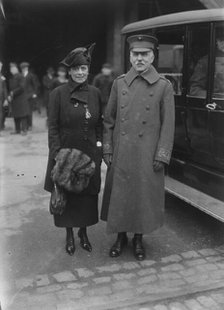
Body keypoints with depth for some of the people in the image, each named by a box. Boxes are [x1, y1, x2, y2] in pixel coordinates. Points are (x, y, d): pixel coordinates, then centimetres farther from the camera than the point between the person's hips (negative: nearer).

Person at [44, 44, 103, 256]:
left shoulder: (95, 93, 4)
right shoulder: (58, 94, -6)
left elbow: (99, 124, 12)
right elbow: (53, 127, -6)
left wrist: (99, 144, 2)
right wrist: (57, 154, -12)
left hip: (90, 154, 3)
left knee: (88, 194, 10)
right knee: (66, 195, 8)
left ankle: (84, 232, 29)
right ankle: (69, 236, 25)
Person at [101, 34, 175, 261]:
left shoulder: (164, 86, -2)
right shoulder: (119, 83, 5)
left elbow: (168, 125, -3)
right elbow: (109, 120, 8)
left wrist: (162, 156, -7)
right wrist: (107, 149, 2)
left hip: (147, 155, -2)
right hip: (121, 154, 2)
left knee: (144, 196, 8)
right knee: (119, 195, 9)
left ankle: (138, 239, 28)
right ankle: (121, 237, 29)